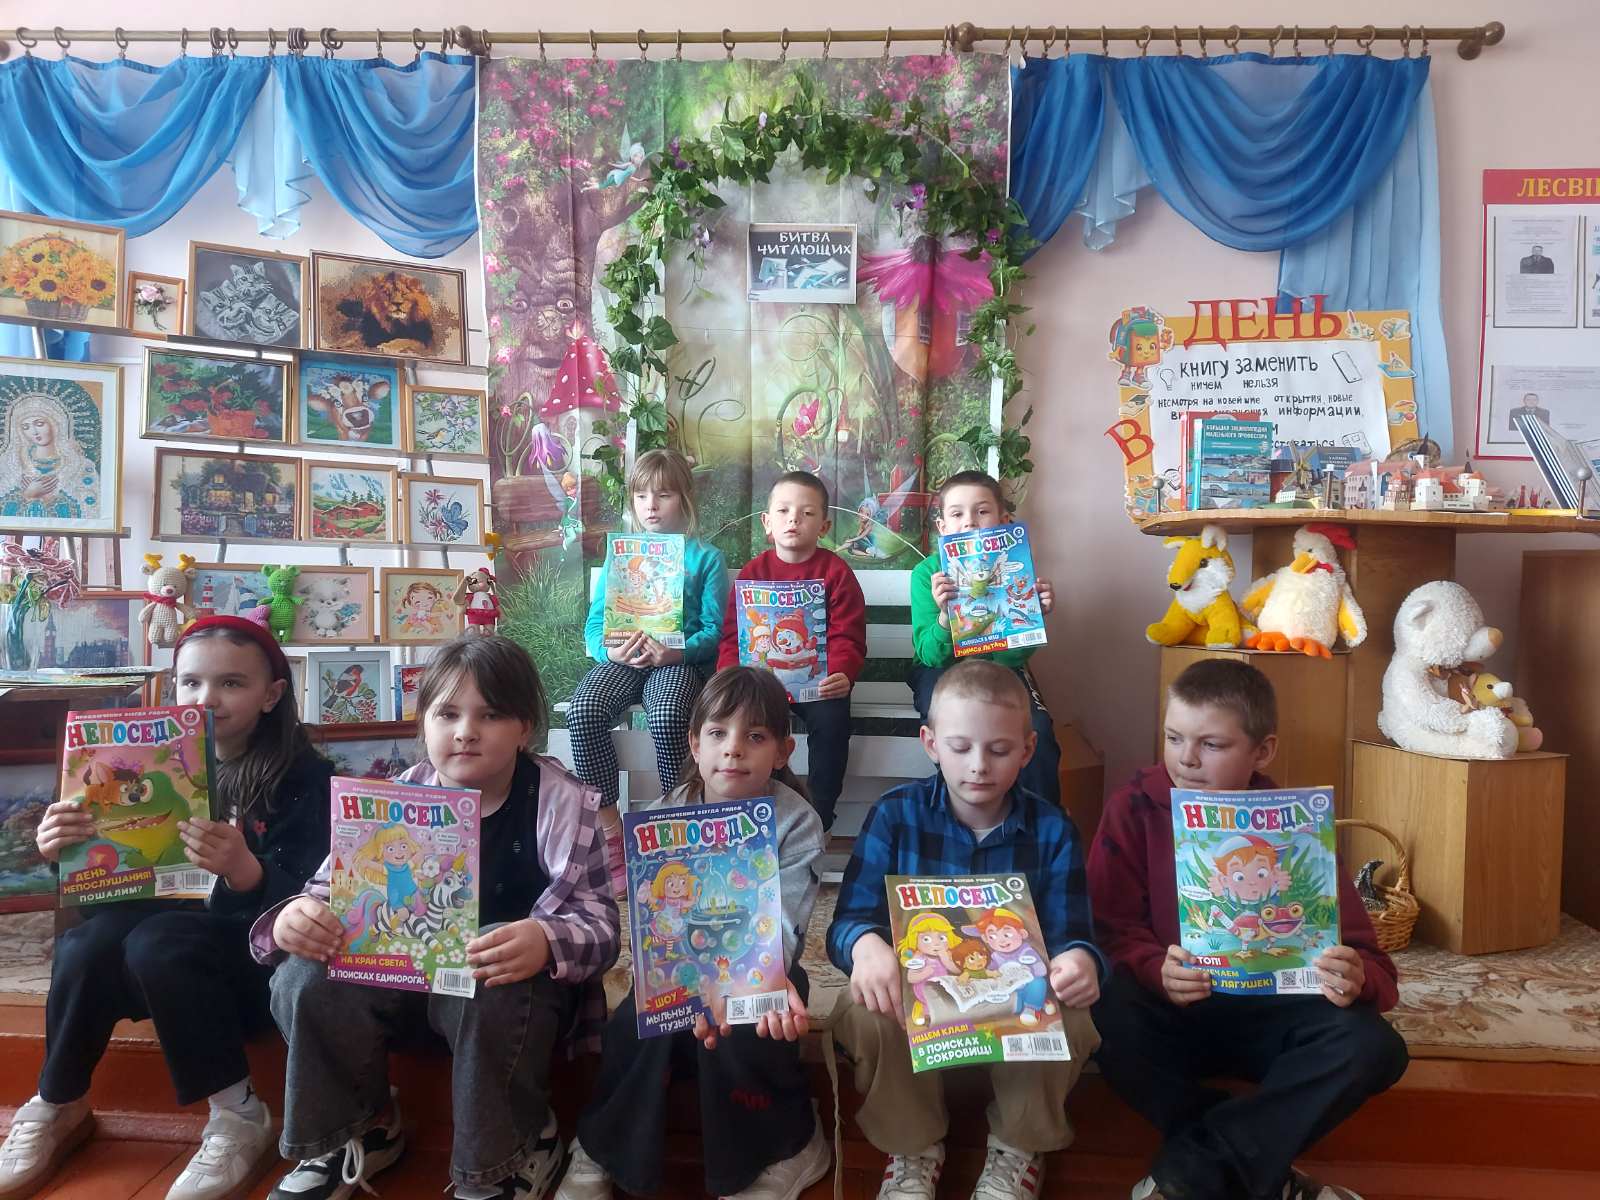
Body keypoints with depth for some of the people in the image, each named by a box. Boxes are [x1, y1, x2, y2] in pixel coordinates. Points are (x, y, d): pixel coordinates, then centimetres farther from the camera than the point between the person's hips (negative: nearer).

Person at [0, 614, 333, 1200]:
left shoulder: (304, 778, -10)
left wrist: (244, 871, -37)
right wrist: (64, 852, -14)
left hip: (258, 958, -4)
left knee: (156, 943, -30)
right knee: (87, 940, -23)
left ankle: (239, 1118, -17)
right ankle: (58, 1108, 0)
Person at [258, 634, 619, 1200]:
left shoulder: (563, 803, -14)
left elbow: (599, 922, -18)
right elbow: (332, 891, -1)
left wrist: (547, 941, -42)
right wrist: (294, 918, -27)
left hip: (510, 976, -4)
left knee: (492, 997, -37)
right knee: (304, 977, -18)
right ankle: (357, 1131, 8)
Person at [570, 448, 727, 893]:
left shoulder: (706, 557, 9)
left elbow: (715, 631, 1)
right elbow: (594, 624, 11)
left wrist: (676, 651, -20)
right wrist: (610, 650, -12)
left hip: (681, 660, -3)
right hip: (621, 659, 3)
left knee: (667, 717, -36)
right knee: (583, 711, -28)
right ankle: (611, 835, -18)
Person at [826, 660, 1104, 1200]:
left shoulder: (1052, 830, -2)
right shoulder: (894, 815, -6)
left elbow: (1069, 933, -7)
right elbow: (848, 920, -10)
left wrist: (1079, 960, -34)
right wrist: (866, 946, -36)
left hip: (1021, 1003, 1)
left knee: (1069, 1021, -32)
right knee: (864, 1013, -33)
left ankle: (1018, 1147, 4)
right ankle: (915, 1148, 1)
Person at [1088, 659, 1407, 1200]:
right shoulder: (1134, 810, -9)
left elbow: (1366, 958, -8)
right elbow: (1111, 930, -13)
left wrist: (1358, 980, -32)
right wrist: (1156, 972, -34)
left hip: (1267, 1015, 2)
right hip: (1168, 1013, -1)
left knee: (1372, 1045, -25)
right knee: (1106, 1012, -32)